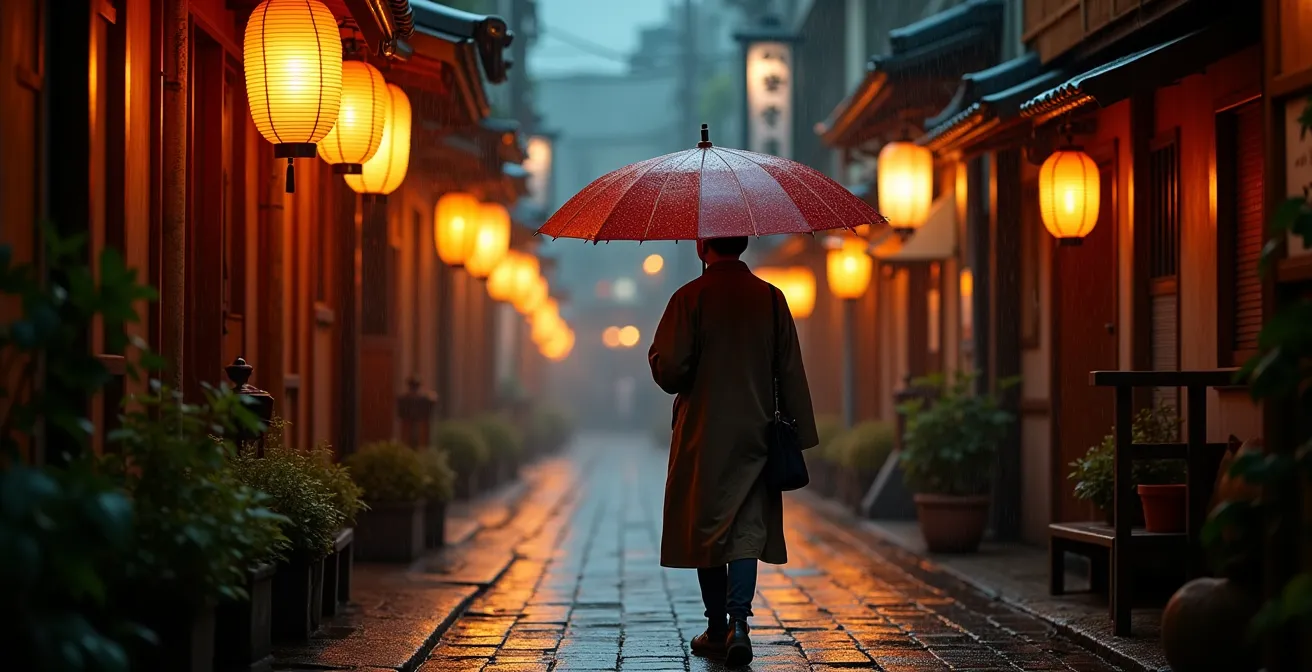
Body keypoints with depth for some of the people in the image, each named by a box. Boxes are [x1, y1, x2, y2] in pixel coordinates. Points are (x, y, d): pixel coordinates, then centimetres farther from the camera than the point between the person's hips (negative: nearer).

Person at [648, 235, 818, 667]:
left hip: (702, 438, -2)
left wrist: (656, 356, 10)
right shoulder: (771, 299, 1)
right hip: (756, 437, 2)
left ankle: (717, 631, 17)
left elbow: (669, 371, -12)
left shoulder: (689, 298, -9)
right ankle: (738, 623, -15)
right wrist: (800, 433, 8)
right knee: (748, 530, 2)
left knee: (706, 529, 9)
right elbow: (791, 373, 2)